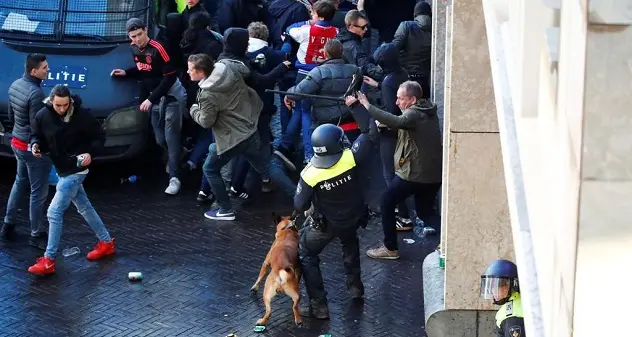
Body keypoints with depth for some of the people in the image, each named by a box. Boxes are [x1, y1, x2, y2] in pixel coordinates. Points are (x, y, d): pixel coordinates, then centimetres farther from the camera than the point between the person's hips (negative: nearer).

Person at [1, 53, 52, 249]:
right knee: (38, 192, 3)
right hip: (33, 148, -9)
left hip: (17, 143, 9)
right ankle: (36, 236, 13)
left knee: (20, 183, 26)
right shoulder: (35, 93, -27)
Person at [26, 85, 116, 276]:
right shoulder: (43, 116, -8)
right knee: (84, 207, 20)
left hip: (75, 171, -6)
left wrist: (90, 152, -22)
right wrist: (35, 144, -14)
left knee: (54, 212, -10)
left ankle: (48, 261, -2)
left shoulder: (82, 116, -19)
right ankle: (106, 242, 38)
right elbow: (37, 135, 9)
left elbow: (99, 137, -6)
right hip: (61, 170, 6)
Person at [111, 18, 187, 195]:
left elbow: (170, 76, -21)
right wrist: (126, 73, 0)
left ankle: (174, 178, -7)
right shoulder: (134, 49, 2)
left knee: (171, 138, -10)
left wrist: (150, 99, -20)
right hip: (154, 98, 7)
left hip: (171, 97, -7)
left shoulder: (158, 49, -22)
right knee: (160, 140, 7)